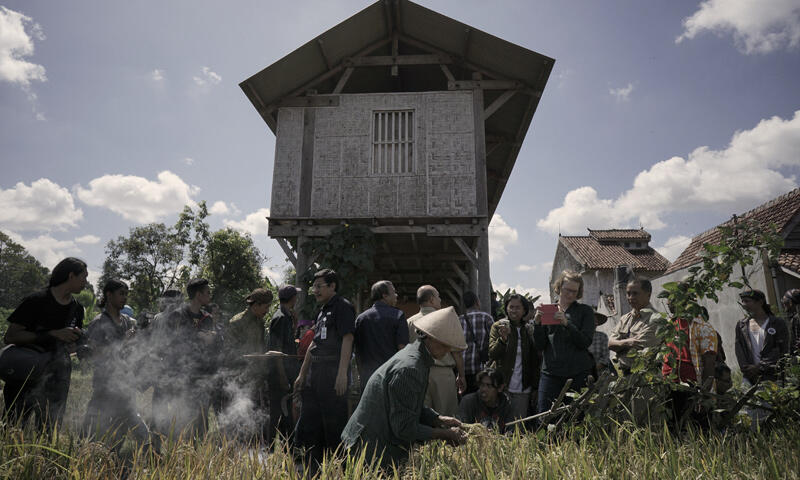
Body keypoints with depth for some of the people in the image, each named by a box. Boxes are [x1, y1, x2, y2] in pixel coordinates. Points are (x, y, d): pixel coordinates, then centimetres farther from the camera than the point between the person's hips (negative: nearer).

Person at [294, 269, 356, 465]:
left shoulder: (343, 307, -8)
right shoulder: (322, 310, 19)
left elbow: (347, 339, -18)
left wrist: (342, 374, -25)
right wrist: (302, 374, 22)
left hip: (333, 375, -9)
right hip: (315, 374, 10)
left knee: (334, 423, -2)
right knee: (308, 424, 14)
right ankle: (314, 468, 26)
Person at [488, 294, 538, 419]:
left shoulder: (528, 329, 7)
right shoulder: (498, 326, -1)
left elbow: (534, 361, 12)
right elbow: (492, 354, -11)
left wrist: (535, 387, 9)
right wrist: (502, 339, -28)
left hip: (523, 389, 3)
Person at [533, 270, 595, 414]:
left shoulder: (585, 311, 7)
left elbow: (585, 342, -6)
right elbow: (539, 346, 5)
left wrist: (566, 323, -18)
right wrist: (537, 323, -11)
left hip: (578, 374, -1)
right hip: (550, 373, 1)